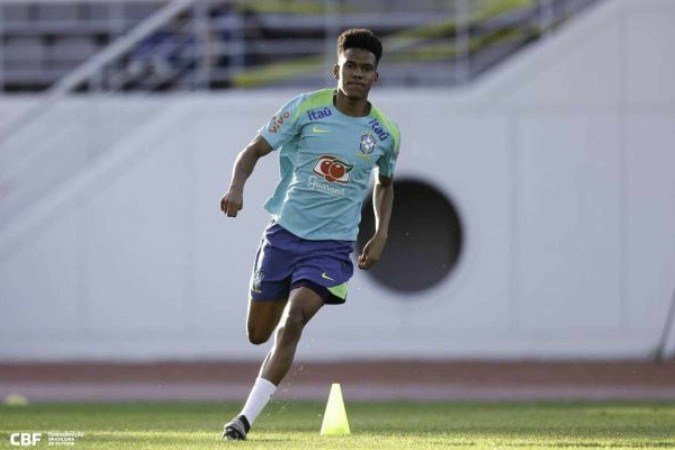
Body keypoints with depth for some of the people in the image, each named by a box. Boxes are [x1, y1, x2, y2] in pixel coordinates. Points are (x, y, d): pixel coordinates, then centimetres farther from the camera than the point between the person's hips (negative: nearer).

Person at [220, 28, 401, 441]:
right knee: (258, 335, 9)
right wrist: (237, 187, -22)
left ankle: (247, 417, -22)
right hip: (284, 232, 1)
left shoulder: (385, 133, 0)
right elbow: (255, 150, -2)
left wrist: (380, 235, 7)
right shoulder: (306, 109, -6)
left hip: (332, 246, -1)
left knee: (292, 323, -23)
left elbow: (385, 184, 20)